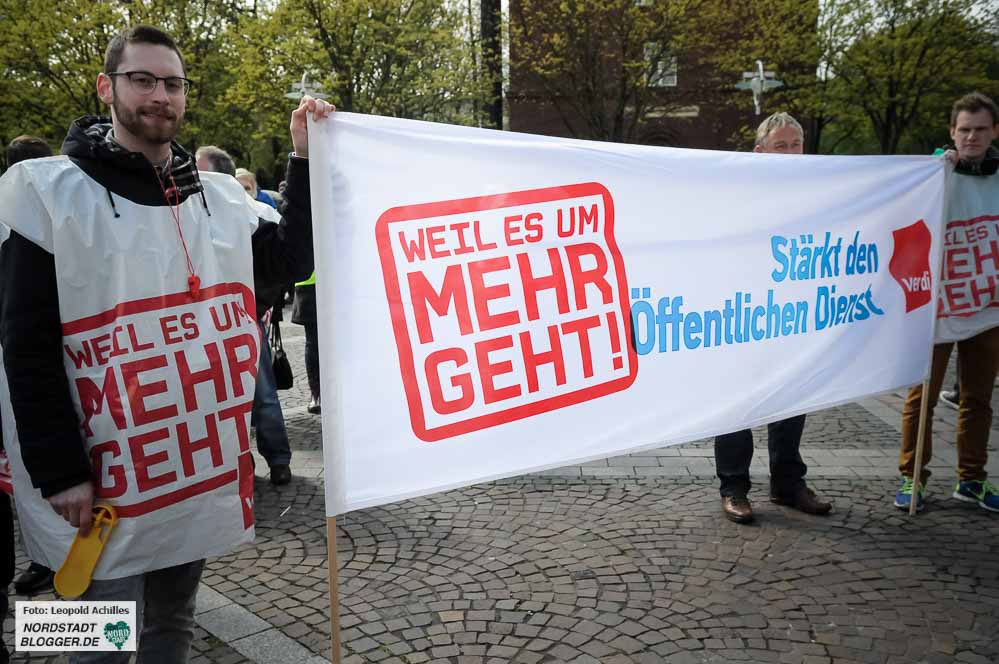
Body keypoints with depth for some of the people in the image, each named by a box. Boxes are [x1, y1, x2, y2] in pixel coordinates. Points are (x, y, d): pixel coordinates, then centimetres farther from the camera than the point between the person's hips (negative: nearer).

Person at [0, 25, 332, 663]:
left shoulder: (220, 195, 7)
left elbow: (291, 262, 4)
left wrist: (306, 158, -4)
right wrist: (59, 473, -14)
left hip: (205, 465, 5)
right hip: (110, 478, -4)